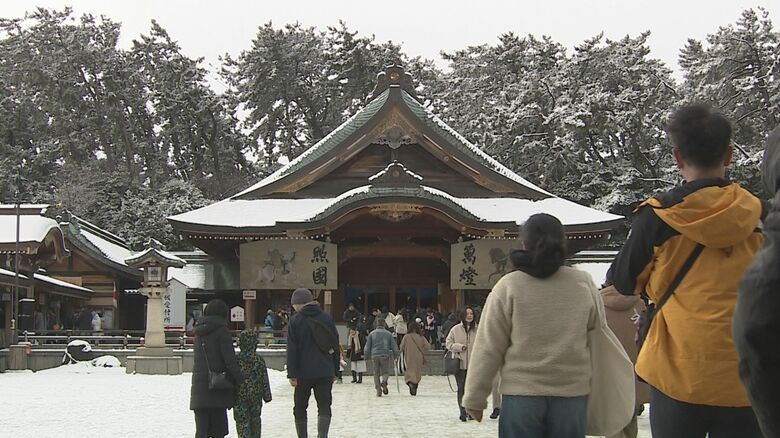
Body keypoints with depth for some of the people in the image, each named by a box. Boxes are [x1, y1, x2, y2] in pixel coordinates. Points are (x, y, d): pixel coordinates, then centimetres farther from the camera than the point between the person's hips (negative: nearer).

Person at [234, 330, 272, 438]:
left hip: (240, 396, -2)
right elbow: (265, 380, 0)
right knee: (255, 419, 17)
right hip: (256, 396, 2)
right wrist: (267, 396, 10)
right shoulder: (259, 360, -5)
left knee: (242, 421, 1)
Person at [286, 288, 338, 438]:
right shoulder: (327, 319, 6)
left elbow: (292, 350, -7)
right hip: (325, 372, 2)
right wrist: (335, 370, 17)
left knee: (300, 409, 13)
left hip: (303, 373, -2)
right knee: (324, 407, 1)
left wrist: (292, 374, -6)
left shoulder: (295, 320, -3)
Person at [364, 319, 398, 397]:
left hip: (374, 356, 1)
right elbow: (394, 346, 5)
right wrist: (395, 354, 16)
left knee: (376, 373, 9)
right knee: (385, 372, 9)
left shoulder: (372, 334, 8)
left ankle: (378, 391, 1)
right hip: (385, 355, -1)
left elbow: (367, 347, 6)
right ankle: (384, 382, -22)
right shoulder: (388, 334, 6)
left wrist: (367, 357, 13)